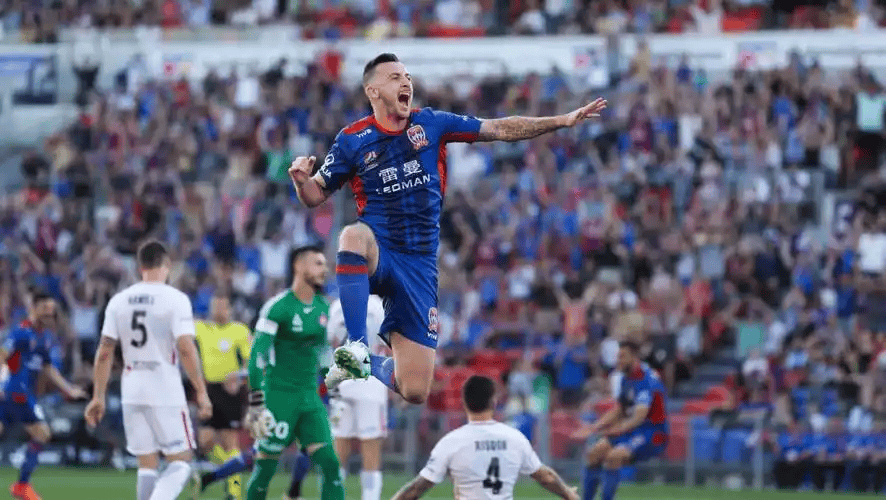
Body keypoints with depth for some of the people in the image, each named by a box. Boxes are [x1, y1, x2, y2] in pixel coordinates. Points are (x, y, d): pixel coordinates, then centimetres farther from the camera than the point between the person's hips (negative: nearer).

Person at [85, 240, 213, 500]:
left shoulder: (119, 301, 6)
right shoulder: (175, 300, -7)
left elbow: (104, 353, 6)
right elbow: (186, 349, -14)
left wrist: (99, 396, 12)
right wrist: (201, 392, -9)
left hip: (132, 393, 5)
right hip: (166, 392, -5)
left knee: (147, 463, 11)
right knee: (180, 461, 2)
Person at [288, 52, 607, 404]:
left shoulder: (431, 123, 3)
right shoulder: (353, 140, -1)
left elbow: (501, 129, 8)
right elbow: (316, 195, 5)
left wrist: (563, 121, 4)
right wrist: (301, 179, -18)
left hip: (419, 266, 2)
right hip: (375, 255, -2)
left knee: (415, 391, -4)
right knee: (353, 236, -42)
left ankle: (374, 364, 31)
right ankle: (356, 348, -34)